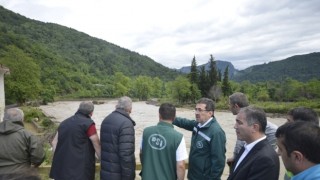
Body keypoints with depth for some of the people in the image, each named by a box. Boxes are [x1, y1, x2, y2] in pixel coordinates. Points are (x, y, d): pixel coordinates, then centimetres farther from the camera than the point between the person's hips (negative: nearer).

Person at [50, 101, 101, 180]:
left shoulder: (64, 122, 12)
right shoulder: (88, 124, -11)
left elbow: (54, 143, 16)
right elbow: (97, 147, -9)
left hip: (61, 167, 7)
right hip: (80, 169, -7)